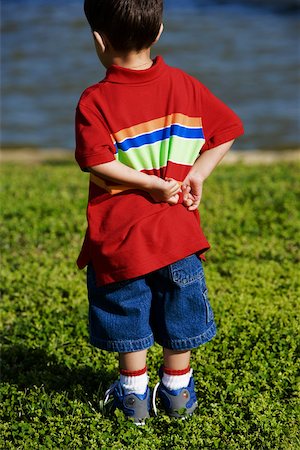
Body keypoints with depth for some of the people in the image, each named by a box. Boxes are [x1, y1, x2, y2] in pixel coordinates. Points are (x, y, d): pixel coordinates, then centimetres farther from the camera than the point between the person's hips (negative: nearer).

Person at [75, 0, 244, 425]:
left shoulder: (95, 101, -13)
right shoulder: (184, 85, -1)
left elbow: (97, 162, -25)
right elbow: (228, 129, 2)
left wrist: (151, 183, -16)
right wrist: (197, 173, -1)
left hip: (118, 237, -3)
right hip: (177, 233, 3)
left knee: (127, 313, 14)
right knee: (178, 309, 18)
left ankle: (134, 392, 26)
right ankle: (177, 389, 30)